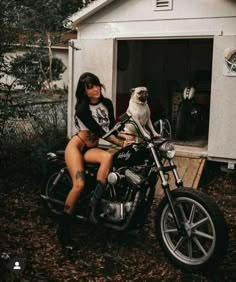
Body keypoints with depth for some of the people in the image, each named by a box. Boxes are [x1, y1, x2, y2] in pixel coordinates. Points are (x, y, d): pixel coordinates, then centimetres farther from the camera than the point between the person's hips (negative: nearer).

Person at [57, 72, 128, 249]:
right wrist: (121, 144, -28)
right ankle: (63, 228, -12)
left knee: (108, 157, -32)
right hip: (76, 146, -5)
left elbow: (112, 127, -1)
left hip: (91, 148, 5)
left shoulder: (107, 103, 1)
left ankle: (95, 201, -27)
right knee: (79, 184, -24)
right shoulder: (82, 109, -18)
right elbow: (100, 131, -23)